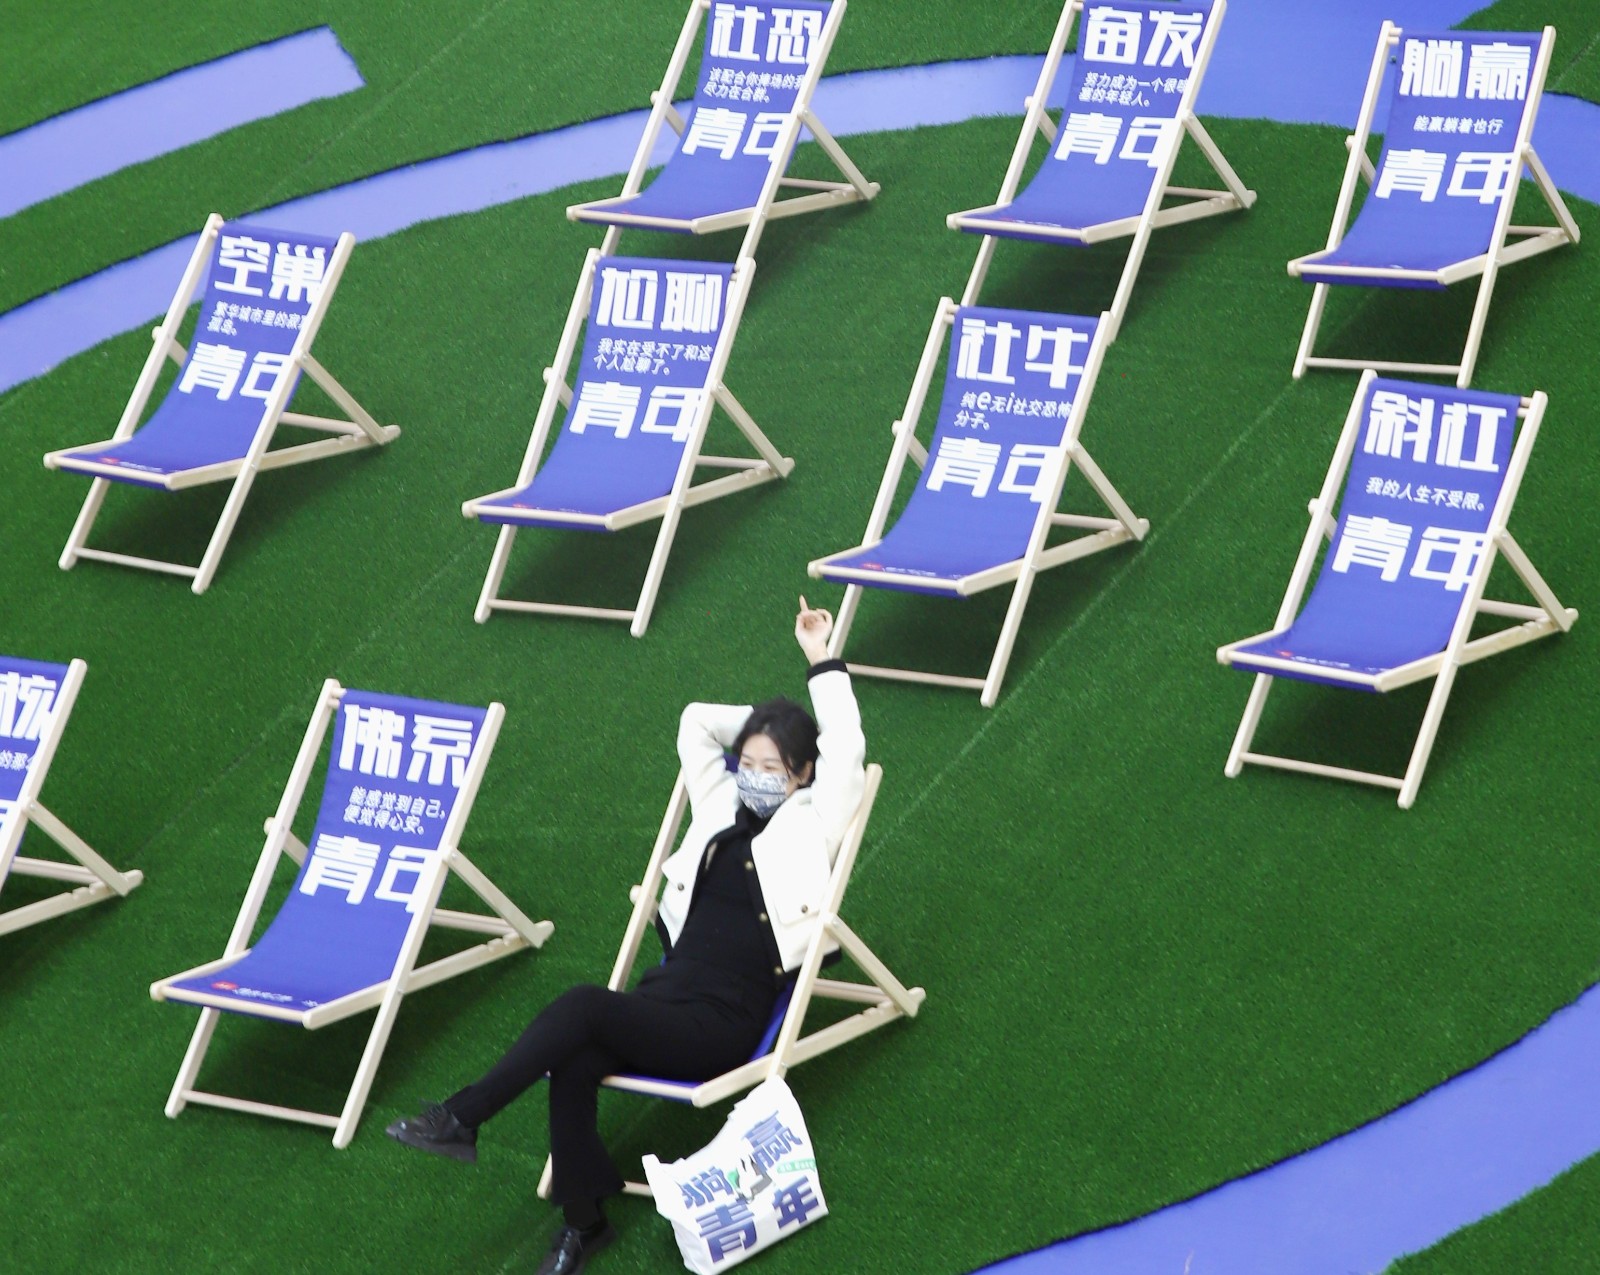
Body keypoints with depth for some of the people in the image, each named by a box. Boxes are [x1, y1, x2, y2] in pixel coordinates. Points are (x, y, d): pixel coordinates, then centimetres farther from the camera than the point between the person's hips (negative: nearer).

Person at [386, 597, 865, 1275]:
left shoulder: (810, 825, 4)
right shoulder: (723, 806, 21)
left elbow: (846, 750, -8)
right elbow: (696, 723, 27)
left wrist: (822, 665, -1)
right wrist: (768, 719, 26)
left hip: (723, 1025, -6)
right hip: (663, 996, 6)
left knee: (582, 1008, -30)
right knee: (573, 1064, -27)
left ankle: (460, 1118, -24)